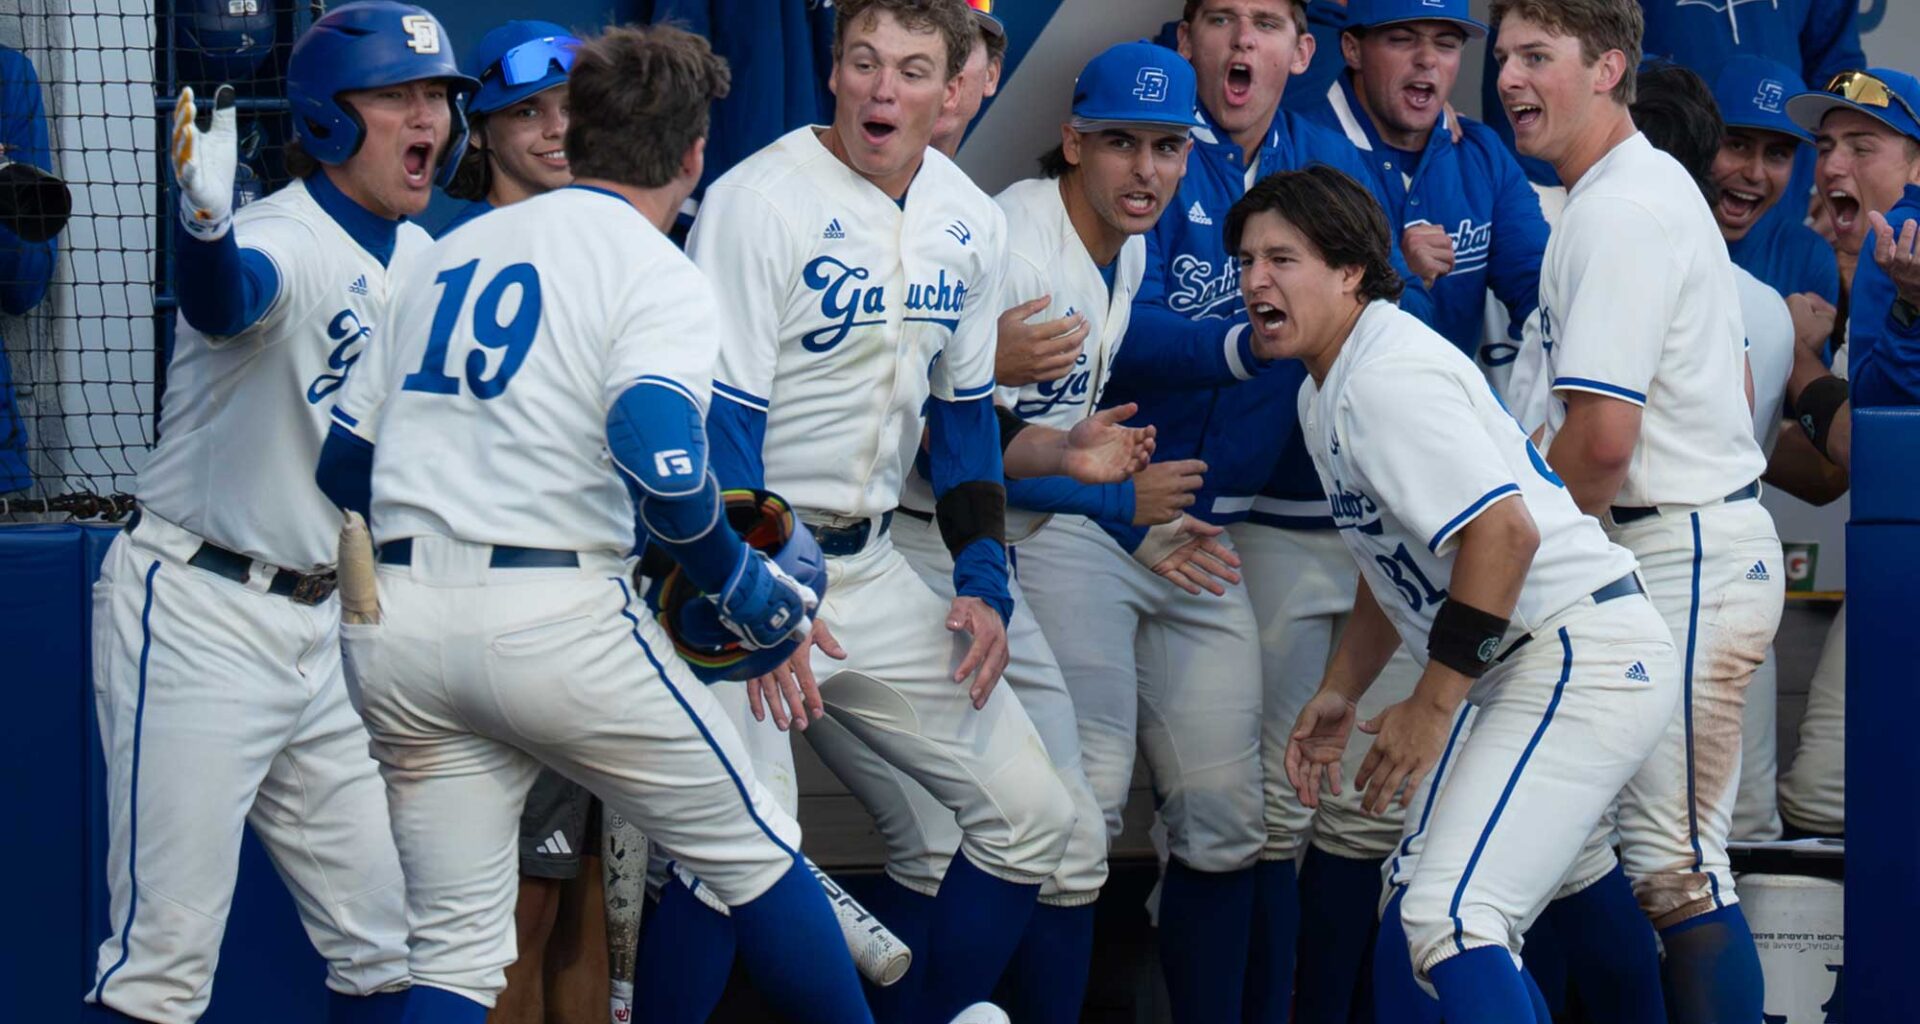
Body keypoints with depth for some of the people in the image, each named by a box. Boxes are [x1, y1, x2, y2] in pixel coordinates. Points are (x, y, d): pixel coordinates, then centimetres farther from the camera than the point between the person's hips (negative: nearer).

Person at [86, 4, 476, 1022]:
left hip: (321, 626, 8)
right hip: (197, 618, -8)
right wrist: (204, 221, -64)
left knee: (385, 937, 11)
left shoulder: (419, 261, 9)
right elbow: (224, 297, -42)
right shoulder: (284, 241, -17)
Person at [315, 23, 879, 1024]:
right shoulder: (660, 276, -1)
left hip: (390, 627, 6)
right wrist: (741, 584, -5)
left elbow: (344, 462, 20)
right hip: (552, 614, -6)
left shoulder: (449, 254, 18)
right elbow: (659, 456, -19)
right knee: (751, 848, 12)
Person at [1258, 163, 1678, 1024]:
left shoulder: (1388, 376, -16)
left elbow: (1504, 533, -26)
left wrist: (1430, 710, -21)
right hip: (1532, 674, 11)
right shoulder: (1322, 395, 16)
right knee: (1420, 914, 16)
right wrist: (1340, 693, 22)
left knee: (1451, 917, -22)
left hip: (1587, 655, -11)